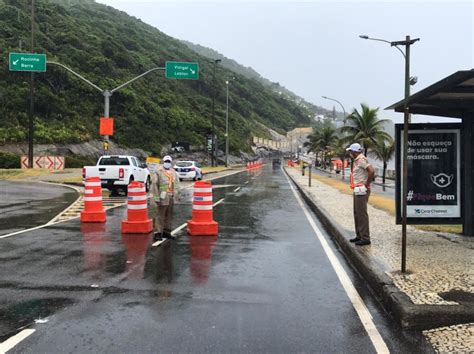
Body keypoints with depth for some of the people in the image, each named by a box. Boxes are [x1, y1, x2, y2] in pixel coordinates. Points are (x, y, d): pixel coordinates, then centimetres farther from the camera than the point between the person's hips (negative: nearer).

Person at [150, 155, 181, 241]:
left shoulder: (173, 172, 15)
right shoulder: (158, 171, -7)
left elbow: (177, 183, 23)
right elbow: (154, 184, -12)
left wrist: (177, 194, 17)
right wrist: (156, 197, -16)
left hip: (171, 197, 7)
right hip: (163, 197, -7)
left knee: (169, 215, 12)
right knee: (160, 215, -8)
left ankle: (166, 232, 21)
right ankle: (157, 233, -6)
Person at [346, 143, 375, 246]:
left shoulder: (361, 160, -15)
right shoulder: (357, 160, 16)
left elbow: (371, 171, -25)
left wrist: (367, 184, -17)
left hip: (362, 190, -11)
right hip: (357, 190, 11)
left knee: (362, 214, -8)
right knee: (357, 213, 15)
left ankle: (365, 238, -4)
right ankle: (359, 236, 23)